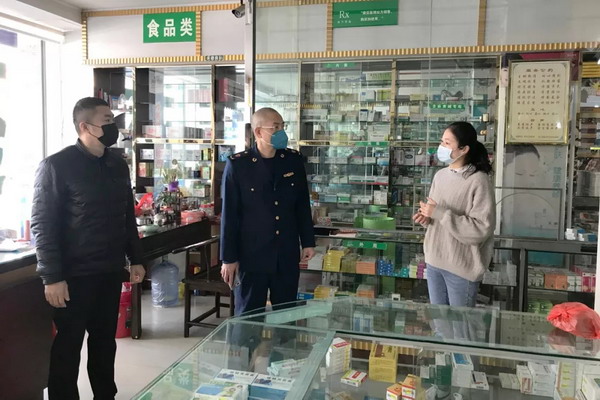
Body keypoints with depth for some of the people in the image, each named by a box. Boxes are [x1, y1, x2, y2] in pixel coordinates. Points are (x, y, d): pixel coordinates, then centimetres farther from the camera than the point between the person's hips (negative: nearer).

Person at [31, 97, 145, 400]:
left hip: (111, 271, 6)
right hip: (74, 274, -6)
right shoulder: (56, 166, -11)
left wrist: (135, 258, 11)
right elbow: (42, 225, -12)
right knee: (68, 345, 9)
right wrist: (51, 277, -15)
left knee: (105, 341, 16)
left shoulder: (118, 165, 8)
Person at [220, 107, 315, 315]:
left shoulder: (293, 160, 2)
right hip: (251, 254, -3)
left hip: (287, 254, 3)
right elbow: (230, 214, -7)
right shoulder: (237, 164, -9)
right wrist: (229, 258, -6)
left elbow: (302, 205, 9)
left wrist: (308, 242, 8)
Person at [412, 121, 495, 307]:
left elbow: (481, 229, -22)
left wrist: (440, 213, -24)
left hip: (462, 266, -6)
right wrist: (426, 217, -6)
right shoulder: (440, 175, 5)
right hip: (434, 260, 6)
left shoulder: (478, 181, -17)